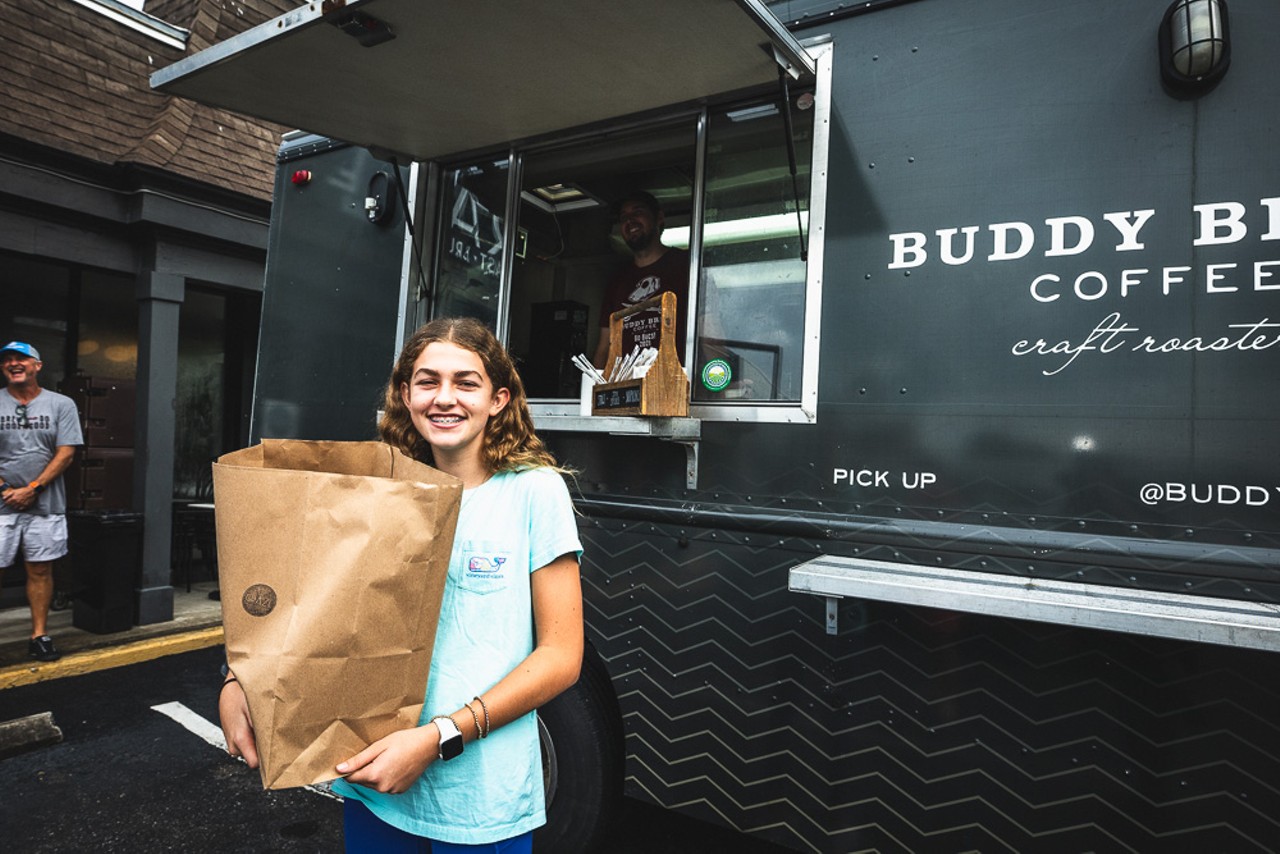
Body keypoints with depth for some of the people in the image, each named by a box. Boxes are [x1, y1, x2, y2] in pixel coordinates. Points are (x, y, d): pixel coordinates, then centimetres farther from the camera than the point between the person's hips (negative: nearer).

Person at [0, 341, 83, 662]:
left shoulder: (61, 404, 4)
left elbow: (65, 454, -1)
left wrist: (32, 489, -9)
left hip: (44, 504, 0)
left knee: (41, 570, 5)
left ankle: (40, 635, 13)